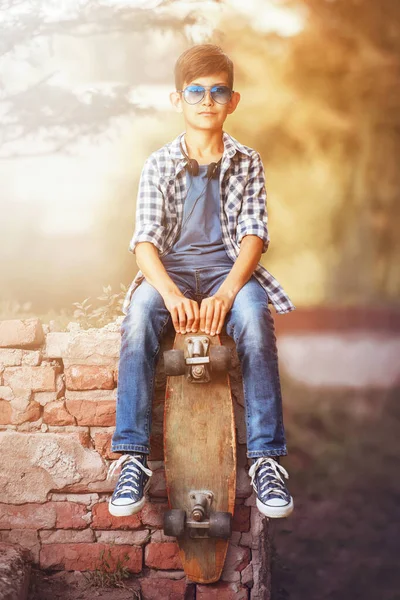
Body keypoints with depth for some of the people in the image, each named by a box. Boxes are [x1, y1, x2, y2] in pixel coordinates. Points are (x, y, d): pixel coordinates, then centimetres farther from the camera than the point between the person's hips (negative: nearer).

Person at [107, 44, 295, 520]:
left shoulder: (247, 163, 7)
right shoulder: (158, 165, 5)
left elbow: (253, 234, -4)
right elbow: (145, 239, -5)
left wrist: (226, 292, -23)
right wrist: (172, 294, -26)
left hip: (228, 267, 0)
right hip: (169, 269, 0)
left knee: (254, 317, -34)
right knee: (139, 317, -33)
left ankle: (265, 458, -27)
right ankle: (132, 458, -28)